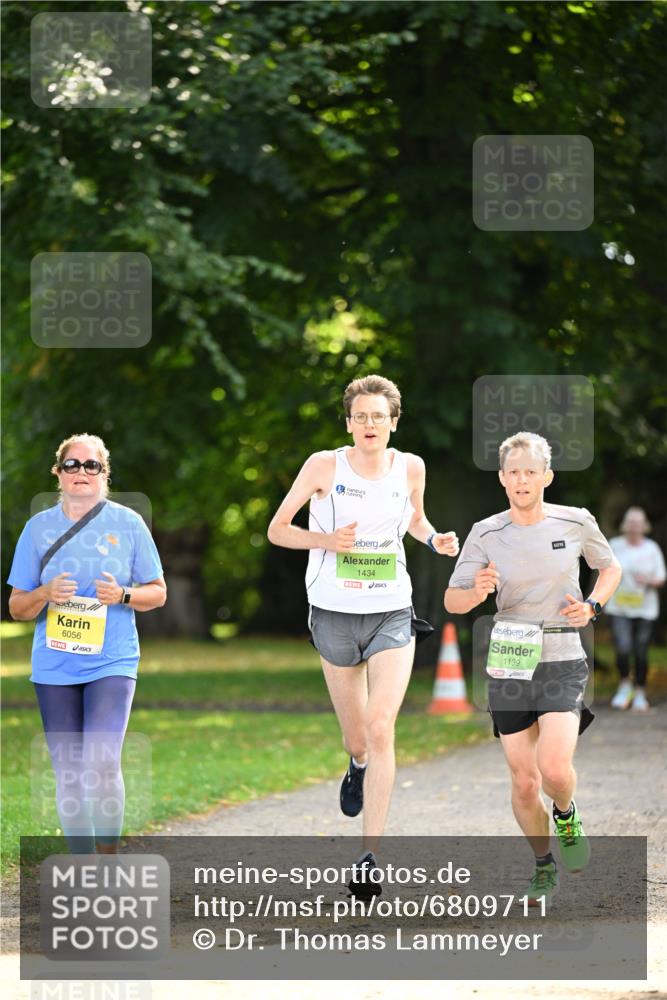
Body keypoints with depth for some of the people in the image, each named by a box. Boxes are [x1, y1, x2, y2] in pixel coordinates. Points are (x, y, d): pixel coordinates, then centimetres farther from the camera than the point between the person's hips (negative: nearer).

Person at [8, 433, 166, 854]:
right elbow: (17, 607, 8)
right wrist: (46, 594, -14)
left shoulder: (128, 523, 3)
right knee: (68, 773, 5)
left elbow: (158, 592, 8)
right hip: (54, 667, 2)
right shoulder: (39, 527, 6)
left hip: (112, 663, -2)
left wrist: (122, 595, -13)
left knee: (102, 763, -18)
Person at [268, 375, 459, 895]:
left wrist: (435, 539, -1)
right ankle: (358, 766, 51)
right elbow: (277, 529, -1)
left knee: (380, 729, -16)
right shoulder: (324, 466, -8)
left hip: (392, 617, 0)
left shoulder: (410, 467, 0)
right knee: (357, 738, 11)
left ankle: (370, 857, -14)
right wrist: (327, 541, -18)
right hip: (335, 615, 0)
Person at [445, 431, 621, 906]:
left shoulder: (576, 523, -2)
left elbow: (610, 568, 16)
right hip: (509, 665, 1)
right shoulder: (486, 534, -2)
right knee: (524, 782, 3)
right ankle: (544, 867, 26)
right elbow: (452, 600, -1)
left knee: (555, 769, -20)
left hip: (563, 662, -1)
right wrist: (477, 592, -23)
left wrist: (592, 605, -3)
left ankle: (567, 815, 15)